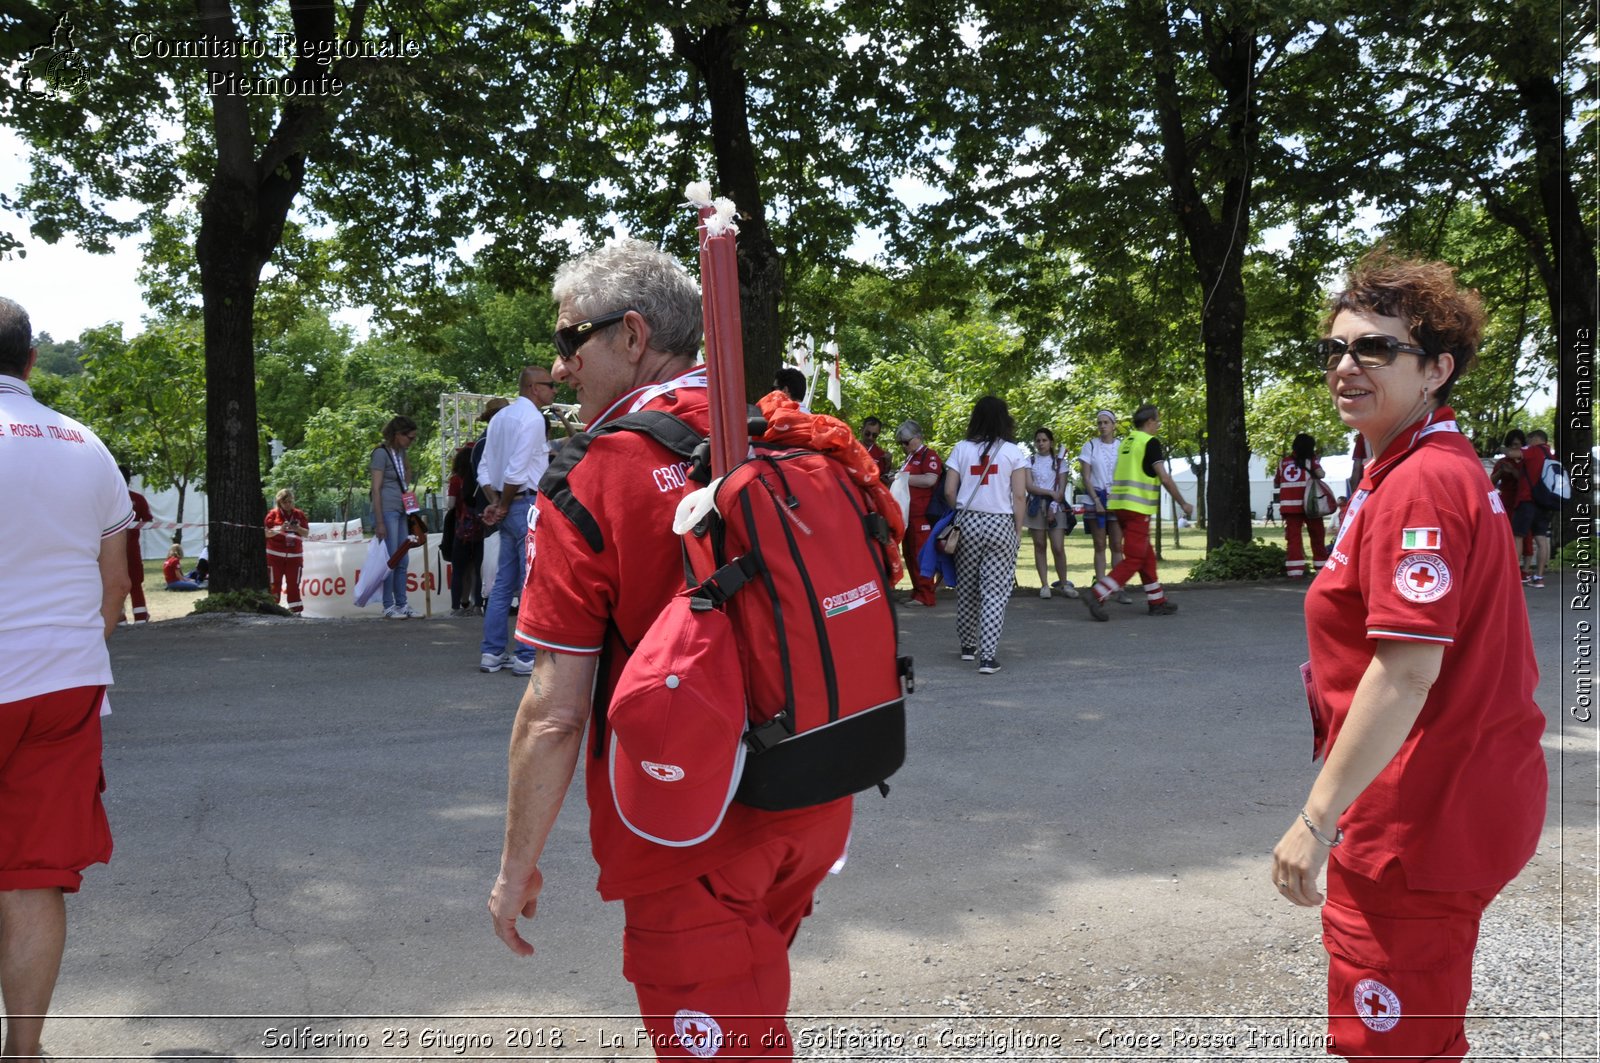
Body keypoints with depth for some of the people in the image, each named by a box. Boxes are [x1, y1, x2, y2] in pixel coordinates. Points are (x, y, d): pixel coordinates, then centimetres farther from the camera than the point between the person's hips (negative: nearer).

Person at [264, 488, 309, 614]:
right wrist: (280, 530, -19)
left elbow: (307, 533, 7)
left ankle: (296, 610, 4)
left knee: (294, 584, 1)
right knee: (274, 583, 0)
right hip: (275, 555, -2)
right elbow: (266, 533, -3)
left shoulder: (299, 514, 8)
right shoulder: (273, 514, 1)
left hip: (294, 555, 2)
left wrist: (297, 529, -13)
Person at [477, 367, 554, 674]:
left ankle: (491, 652, 16)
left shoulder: (500, 418, 15)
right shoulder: (532, 418, -12)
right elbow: (516, 471, -19)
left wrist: (495, 503, 5)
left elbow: (484, 469, 13)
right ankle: (528, 657, -3)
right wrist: (503, 506, -7)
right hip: (528, 505, -9)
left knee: (503, 582, 13)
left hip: (510, 509, 9)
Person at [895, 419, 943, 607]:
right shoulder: (910, 457, 21)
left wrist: (905, 478, -13)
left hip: (922, 515, -9)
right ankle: (917, 591, 17)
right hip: (908, 513, 9)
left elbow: (930, 480, -20)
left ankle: (926, 596, -4)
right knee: (909, 554, 10)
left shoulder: (929, 455, -6)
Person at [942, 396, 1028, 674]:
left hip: (968, 523, 2)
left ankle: (968, 645, 28)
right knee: (995, 591, -1)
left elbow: (949, 492, 0)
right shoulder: (1012, 452, -2)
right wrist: (1019, 530, 5)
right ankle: (988, 656, -7)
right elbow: (1020, 497, -4)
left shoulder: (961, 449, 1)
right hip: (1001, 524, -2)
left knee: (966, 587, 15)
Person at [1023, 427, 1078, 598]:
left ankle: (1064, 583, 3)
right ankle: (1044, 585, 4)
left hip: (1056, 506, -1)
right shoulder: (1030, 461, 8)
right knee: (1039, 546, 1)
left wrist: (1053, 507, -10)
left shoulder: (1059, 462, 8)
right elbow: (1029, 487, -3)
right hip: (1036, 506, 1)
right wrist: (1050, 492, -11)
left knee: (1058, 547, -9)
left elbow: (1062, 490, 1)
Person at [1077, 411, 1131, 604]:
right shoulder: (1090, 446, 3)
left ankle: (1119, 589, -1)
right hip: (1095, 498, -1)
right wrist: (1097, 501, -9)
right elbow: (1085, 477, 0)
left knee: (1117, 545, -2)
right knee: (1100, 545, 1)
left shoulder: (1122, 446, 6)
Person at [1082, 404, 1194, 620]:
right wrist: (1183, 503, -5)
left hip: (1119, 505, 9)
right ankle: (1097, 596, -17)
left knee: (1146, 556, 16)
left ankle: (1156, 602, 22)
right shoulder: (1150, 442, -9)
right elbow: (1164, 478, -12)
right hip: (1137, 508, -9)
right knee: (1134, 560, -7)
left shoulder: (1126, 442, 15)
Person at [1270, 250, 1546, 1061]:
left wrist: (1318, 817, -22)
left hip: (1423, 820, -11)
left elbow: (1408, 670, -26)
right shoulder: (1444, 467, 13)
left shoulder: (1420, 484, -21)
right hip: (1464, 799, 11)